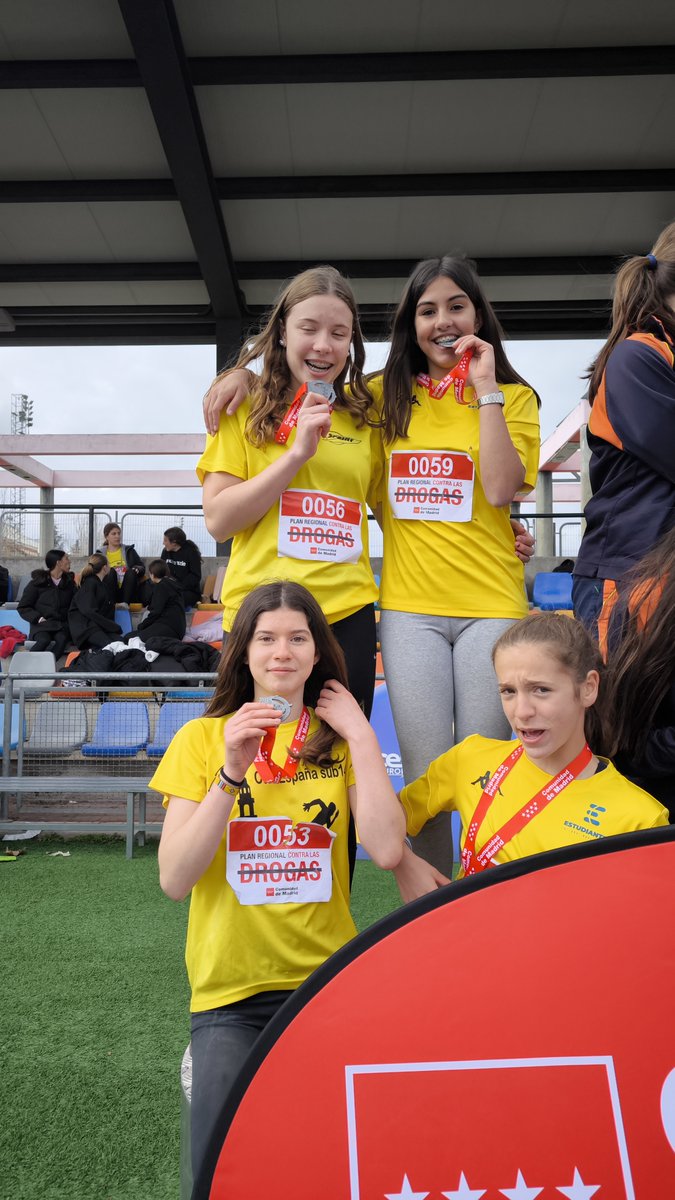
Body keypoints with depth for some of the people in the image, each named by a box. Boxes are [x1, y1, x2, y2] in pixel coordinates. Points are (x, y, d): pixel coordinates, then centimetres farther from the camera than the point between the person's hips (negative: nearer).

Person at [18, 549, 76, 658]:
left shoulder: (70, 581, 16)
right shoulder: (37, 582, 5)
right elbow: (23, 607, 6)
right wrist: (38, 618, -9)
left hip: (62, 624, 2)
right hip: (42, 624, -2)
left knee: (62, 639, -34)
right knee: (44, 640, -36)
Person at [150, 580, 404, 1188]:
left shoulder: (340, 738, 3)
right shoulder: (202, 737, -1)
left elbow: (387, 851, -12)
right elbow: (175, 880, -10)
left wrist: (361, 734, -12)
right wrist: (232, 773, -21)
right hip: (230, 989, 0)